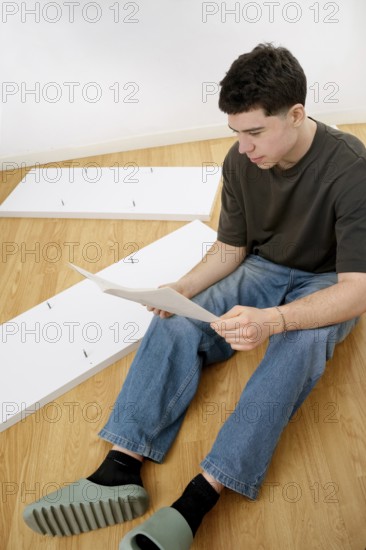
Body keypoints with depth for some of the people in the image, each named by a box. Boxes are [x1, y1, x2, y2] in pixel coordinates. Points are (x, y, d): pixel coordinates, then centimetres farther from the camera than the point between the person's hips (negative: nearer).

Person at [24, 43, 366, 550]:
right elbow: (230, 249, 0)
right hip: (262, 269, 4)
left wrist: (274, 320, -44)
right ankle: (121, 470, -26)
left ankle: (198, 499, -36)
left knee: (300, 342, -38)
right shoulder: (240, 162, -10)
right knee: (176, 323, -20)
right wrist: (183, 288, -19)